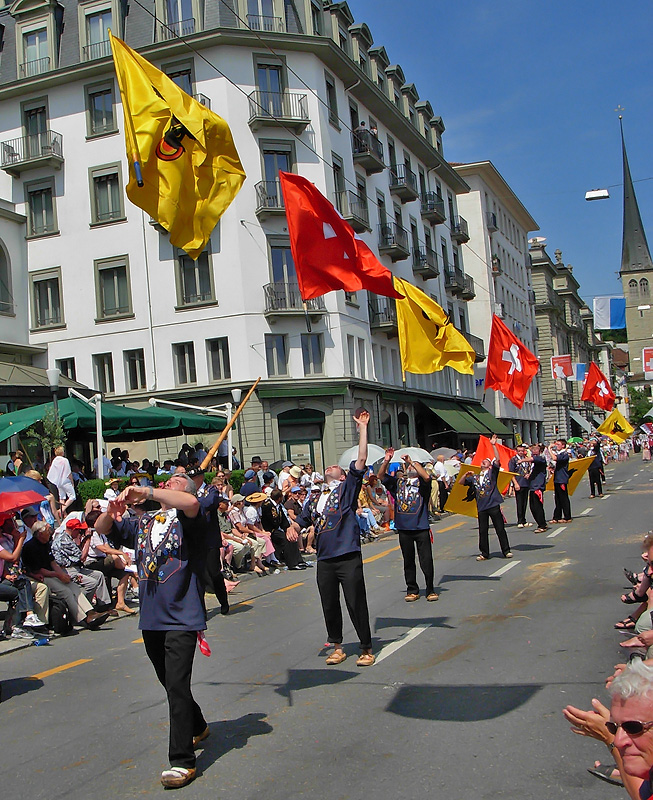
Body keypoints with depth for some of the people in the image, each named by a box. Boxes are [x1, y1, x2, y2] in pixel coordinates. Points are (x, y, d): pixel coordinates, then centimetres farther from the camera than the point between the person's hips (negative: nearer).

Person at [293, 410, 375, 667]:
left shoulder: (348, 487, 5)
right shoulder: (316, 497, 18)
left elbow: (361, 459, -4)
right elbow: (303, 519, 22)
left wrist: (362, 427, -5)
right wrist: (293, 527, -2)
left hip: (349, 557, -5)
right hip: (325, 559, 5)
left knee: (356, 604, -2)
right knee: (329, 605, 10)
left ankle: (366, 648, 13)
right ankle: (337, 647, 27)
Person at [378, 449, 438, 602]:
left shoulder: (421, 482, 3)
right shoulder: (398, 482, 13)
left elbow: (426, 477, -19)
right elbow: (381, 476, 5)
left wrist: (411, 461, -18)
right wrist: (386, 461, -10)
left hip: (421, 527, -3)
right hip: (403, 528, 3)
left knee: (426, 561, -2)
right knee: (408, 561, 10)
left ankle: (430, 590, 10)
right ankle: (412, 590, 21)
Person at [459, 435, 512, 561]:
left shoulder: (492, 472, 7)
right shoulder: (474, 477, 18)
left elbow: (497, 459, -6)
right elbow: (461, 482, 17)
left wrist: (493, 445, -12)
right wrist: (466, 474, -1)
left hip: (494, 505, -4)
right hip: (481, 507, 4)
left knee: (500, 529, 0)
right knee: (482, 531, 5)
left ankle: (506, 551, 9)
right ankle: (484, 554, 13)